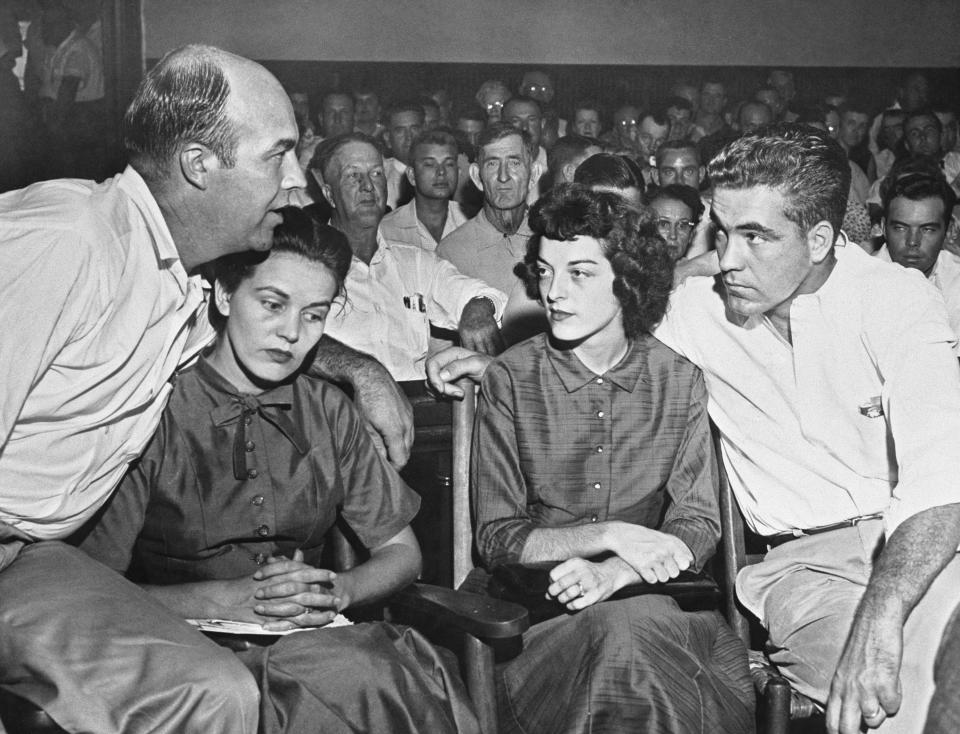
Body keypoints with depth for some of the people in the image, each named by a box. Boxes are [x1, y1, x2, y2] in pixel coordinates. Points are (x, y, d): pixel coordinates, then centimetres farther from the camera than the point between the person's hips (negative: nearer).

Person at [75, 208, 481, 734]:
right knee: (362, 676, -33)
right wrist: (225, 599, -20)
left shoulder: (328, 412, 9)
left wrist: (336, 591, -7)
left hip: (312, 641, 5)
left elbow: (400, 552, 15)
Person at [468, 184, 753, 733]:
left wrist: (611, 574, -20)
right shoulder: (511, 379, -1)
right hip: (540, 604, -1)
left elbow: (699, 525, -1)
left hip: (651, 594, 1)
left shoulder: (679, 379, 4)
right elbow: (496, 538, -3)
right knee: (624, 629, -33)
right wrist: (611, 534, -17)